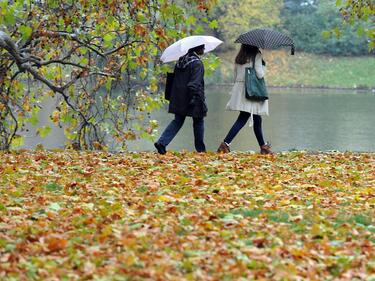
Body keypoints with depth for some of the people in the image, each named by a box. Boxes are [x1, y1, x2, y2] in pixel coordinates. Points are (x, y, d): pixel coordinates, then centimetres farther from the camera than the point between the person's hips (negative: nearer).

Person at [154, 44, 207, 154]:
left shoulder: (181, 61, 9)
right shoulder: (197, 63, -15)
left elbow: (175, 79, 15)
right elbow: (194, 83, -22)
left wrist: (173, 97, 21)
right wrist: (194, 98, -23)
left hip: (178, 98, 7)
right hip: (192, 99, -7)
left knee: (178, 121, 11)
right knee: (198, 121, 10)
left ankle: (162, 142, -5)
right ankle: (200, 148, 18)